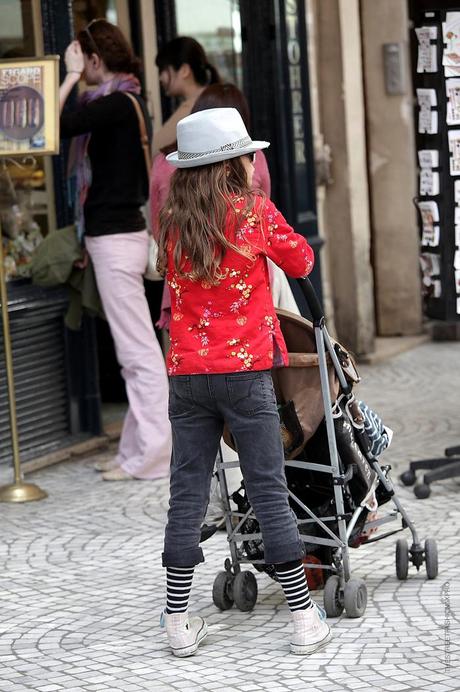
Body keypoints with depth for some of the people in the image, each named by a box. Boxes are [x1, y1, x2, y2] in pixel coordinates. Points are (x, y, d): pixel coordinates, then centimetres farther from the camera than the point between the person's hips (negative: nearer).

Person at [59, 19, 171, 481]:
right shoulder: (117, 103, 14)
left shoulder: (117, 103, -14)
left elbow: (58, 126, -23)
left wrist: (70, 75, -14)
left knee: (138, 349, -8)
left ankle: (152, 454, -6)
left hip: (116, 238, -10)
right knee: (133, 350, 12)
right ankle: (138, 449, 18)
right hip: (114, 233, 10)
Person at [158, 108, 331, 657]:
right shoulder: (255, 212, -5)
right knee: (269, 493, 1)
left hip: (186, 375, 3)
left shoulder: (173, 223, 3)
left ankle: (178, 623, 10)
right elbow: (302, 263, 9)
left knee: (186, 495, 8)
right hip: (244, 371, -3)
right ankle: (305, 621, 4)